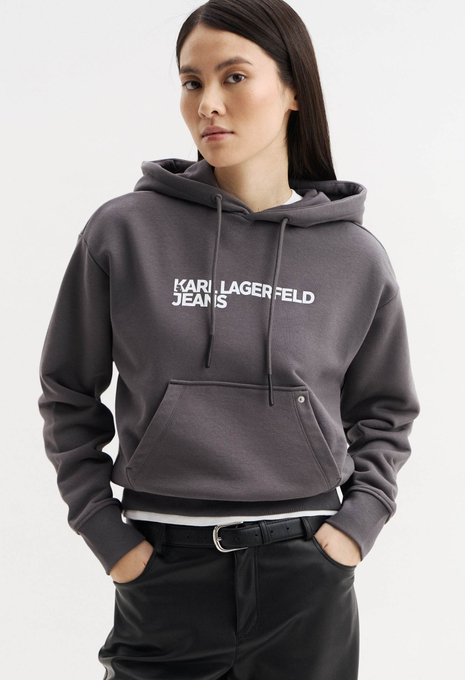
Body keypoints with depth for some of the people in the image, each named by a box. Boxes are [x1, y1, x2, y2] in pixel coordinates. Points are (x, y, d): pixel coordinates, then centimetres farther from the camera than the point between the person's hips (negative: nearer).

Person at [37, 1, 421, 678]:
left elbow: (384, 411, 12)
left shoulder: (356, 257, -1)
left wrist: (358, 522, -1)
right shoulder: (124, 233, -5)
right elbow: (69, 395, 4)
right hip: (163, 573, -1)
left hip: (309, 578, 1)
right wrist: (104, 532, -2)